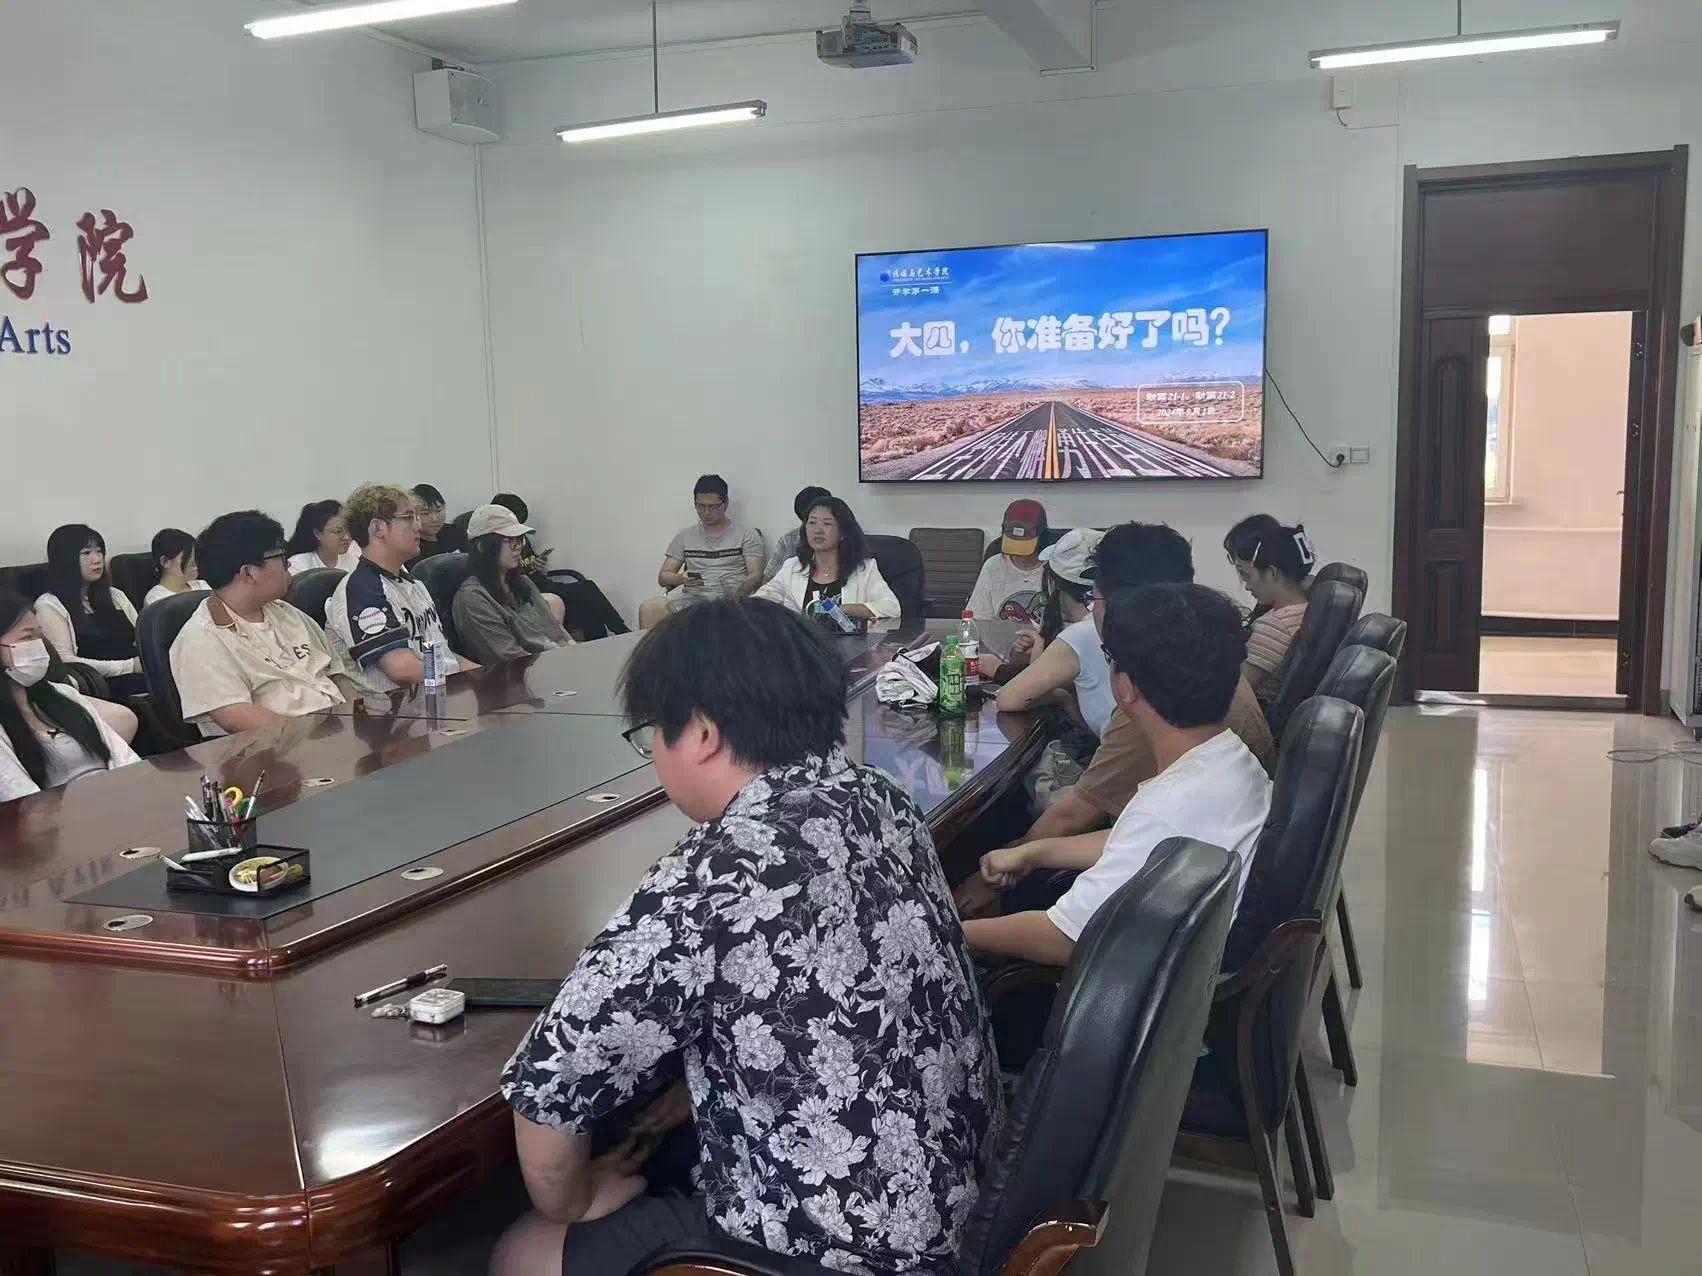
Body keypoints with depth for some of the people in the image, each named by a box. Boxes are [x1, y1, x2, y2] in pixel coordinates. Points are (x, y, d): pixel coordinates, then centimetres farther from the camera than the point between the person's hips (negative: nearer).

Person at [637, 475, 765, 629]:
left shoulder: (747, 534, 11)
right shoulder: (684, 536, 20)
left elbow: (756, 576, 2)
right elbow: (663, 577, 16)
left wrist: (739, 589, -21)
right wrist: (681, 579, -8)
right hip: (691, 596, 3)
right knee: (649, 607, -28)